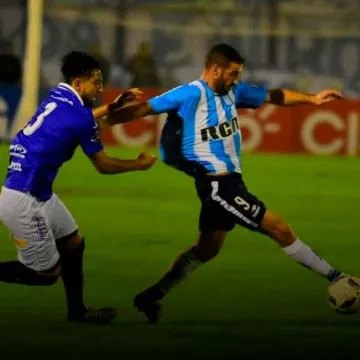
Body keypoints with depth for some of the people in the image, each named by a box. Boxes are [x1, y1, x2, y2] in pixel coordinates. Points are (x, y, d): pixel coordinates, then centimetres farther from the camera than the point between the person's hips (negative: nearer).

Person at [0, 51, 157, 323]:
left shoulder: (58, 97, 4)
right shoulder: (79, 116, -18)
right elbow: (103, 166, -4)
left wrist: (113, 106, 28)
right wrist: (140, 164, 11)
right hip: (23, 201, -9)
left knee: (74, 243, 20)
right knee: (47, 272, 1)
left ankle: (77, 310, 32)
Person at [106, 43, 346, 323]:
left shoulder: (233, 91, 7)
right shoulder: (193, 94, -15)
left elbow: (272, 96, 17)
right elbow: (145, 109, -14)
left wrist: (311, 98, 7)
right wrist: (102, 120, -17)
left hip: (227, 182, 9)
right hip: (217, 183, -9)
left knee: (207, 250, 17)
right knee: (280, 229, -6)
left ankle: (153, 297, 20)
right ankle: (334, 278, 2)